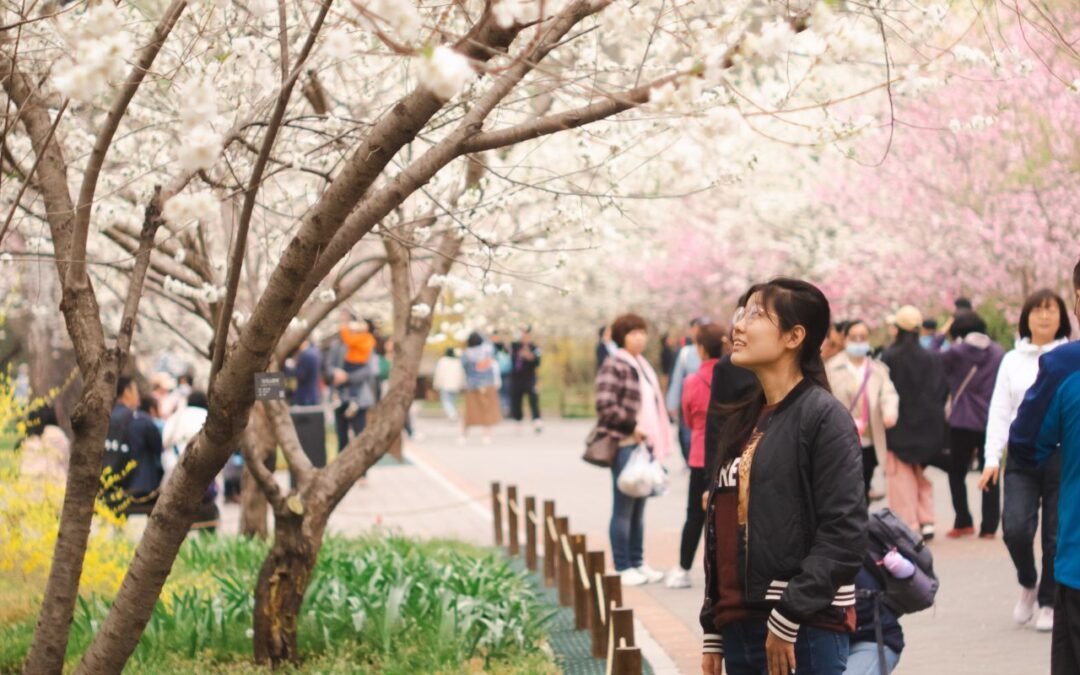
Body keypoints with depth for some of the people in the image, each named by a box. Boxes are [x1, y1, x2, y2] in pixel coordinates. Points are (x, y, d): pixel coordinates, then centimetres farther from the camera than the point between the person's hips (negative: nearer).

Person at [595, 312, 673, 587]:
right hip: (624, 445, -9)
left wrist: (657, 443, 19)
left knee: (638, 507, 13)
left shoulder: (643, 366, 19)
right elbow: (605, 405, -19)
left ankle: (637, 563, 20)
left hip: (644, 443, 9)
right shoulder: (614, 366, -9)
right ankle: (622, 567, 3)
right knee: (624, 508, -3)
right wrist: (632, 425, -18)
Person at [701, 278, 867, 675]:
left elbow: (845, 534, -14)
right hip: (741, 626, 8)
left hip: (807, 631, -8)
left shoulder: (824, 416, -7)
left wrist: (790, 615, -16)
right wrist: (713, 629, 15)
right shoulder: (741, 422, 17)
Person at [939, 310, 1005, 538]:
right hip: (992, 422, 3)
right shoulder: (998, 352, 3)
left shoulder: (957, 352, -8)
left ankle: (963, 522, 5)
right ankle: (989, 527, 4)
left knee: (957, 473, 11)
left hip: (963, 423, -3)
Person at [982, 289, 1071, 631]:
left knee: (1057, 535, 1)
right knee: (1015, 528, -13)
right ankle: (1028, 584, 15)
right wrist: (992, 458, 0)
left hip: (1064, 455, -1)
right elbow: (999, 412, 9)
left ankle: (1048, 602, 18)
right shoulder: (1012, 360, 10)